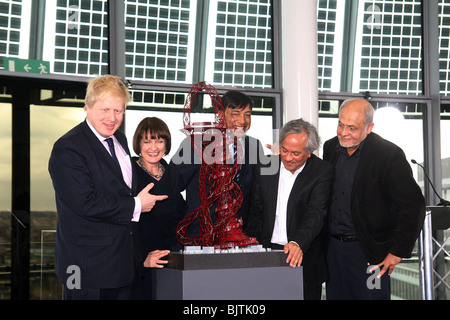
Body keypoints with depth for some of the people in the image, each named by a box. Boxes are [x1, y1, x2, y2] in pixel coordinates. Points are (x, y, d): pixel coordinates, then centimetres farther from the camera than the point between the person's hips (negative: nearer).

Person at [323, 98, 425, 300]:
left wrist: (398, 252, -14)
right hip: (332, 247, 5)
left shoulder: (390, 155, -15)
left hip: (369, 253, -5)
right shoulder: (330, 147, 4)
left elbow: (413, 205, -15)